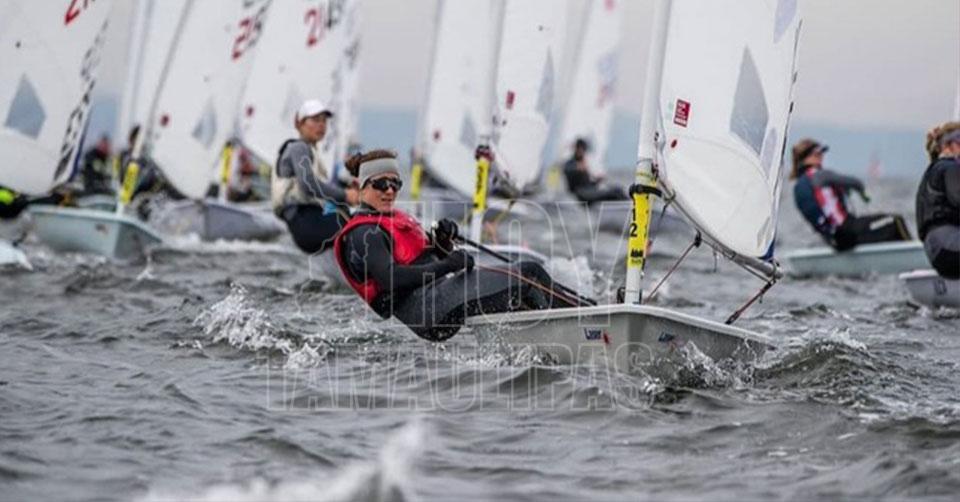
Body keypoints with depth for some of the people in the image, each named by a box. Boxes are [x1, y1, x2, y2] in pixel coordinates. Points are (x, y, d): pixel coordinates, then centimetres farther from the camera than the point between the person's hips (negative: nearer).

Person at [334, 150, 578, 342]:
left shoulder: (397, 219, 26)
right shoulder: (363, 234, -6)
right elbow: (390, 278, -21)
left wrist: (443, 242, 3)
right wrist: (446, 266, -22)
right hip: (424, 309, -10)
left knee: (531, 271, 3)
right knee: (525, 280, -14)